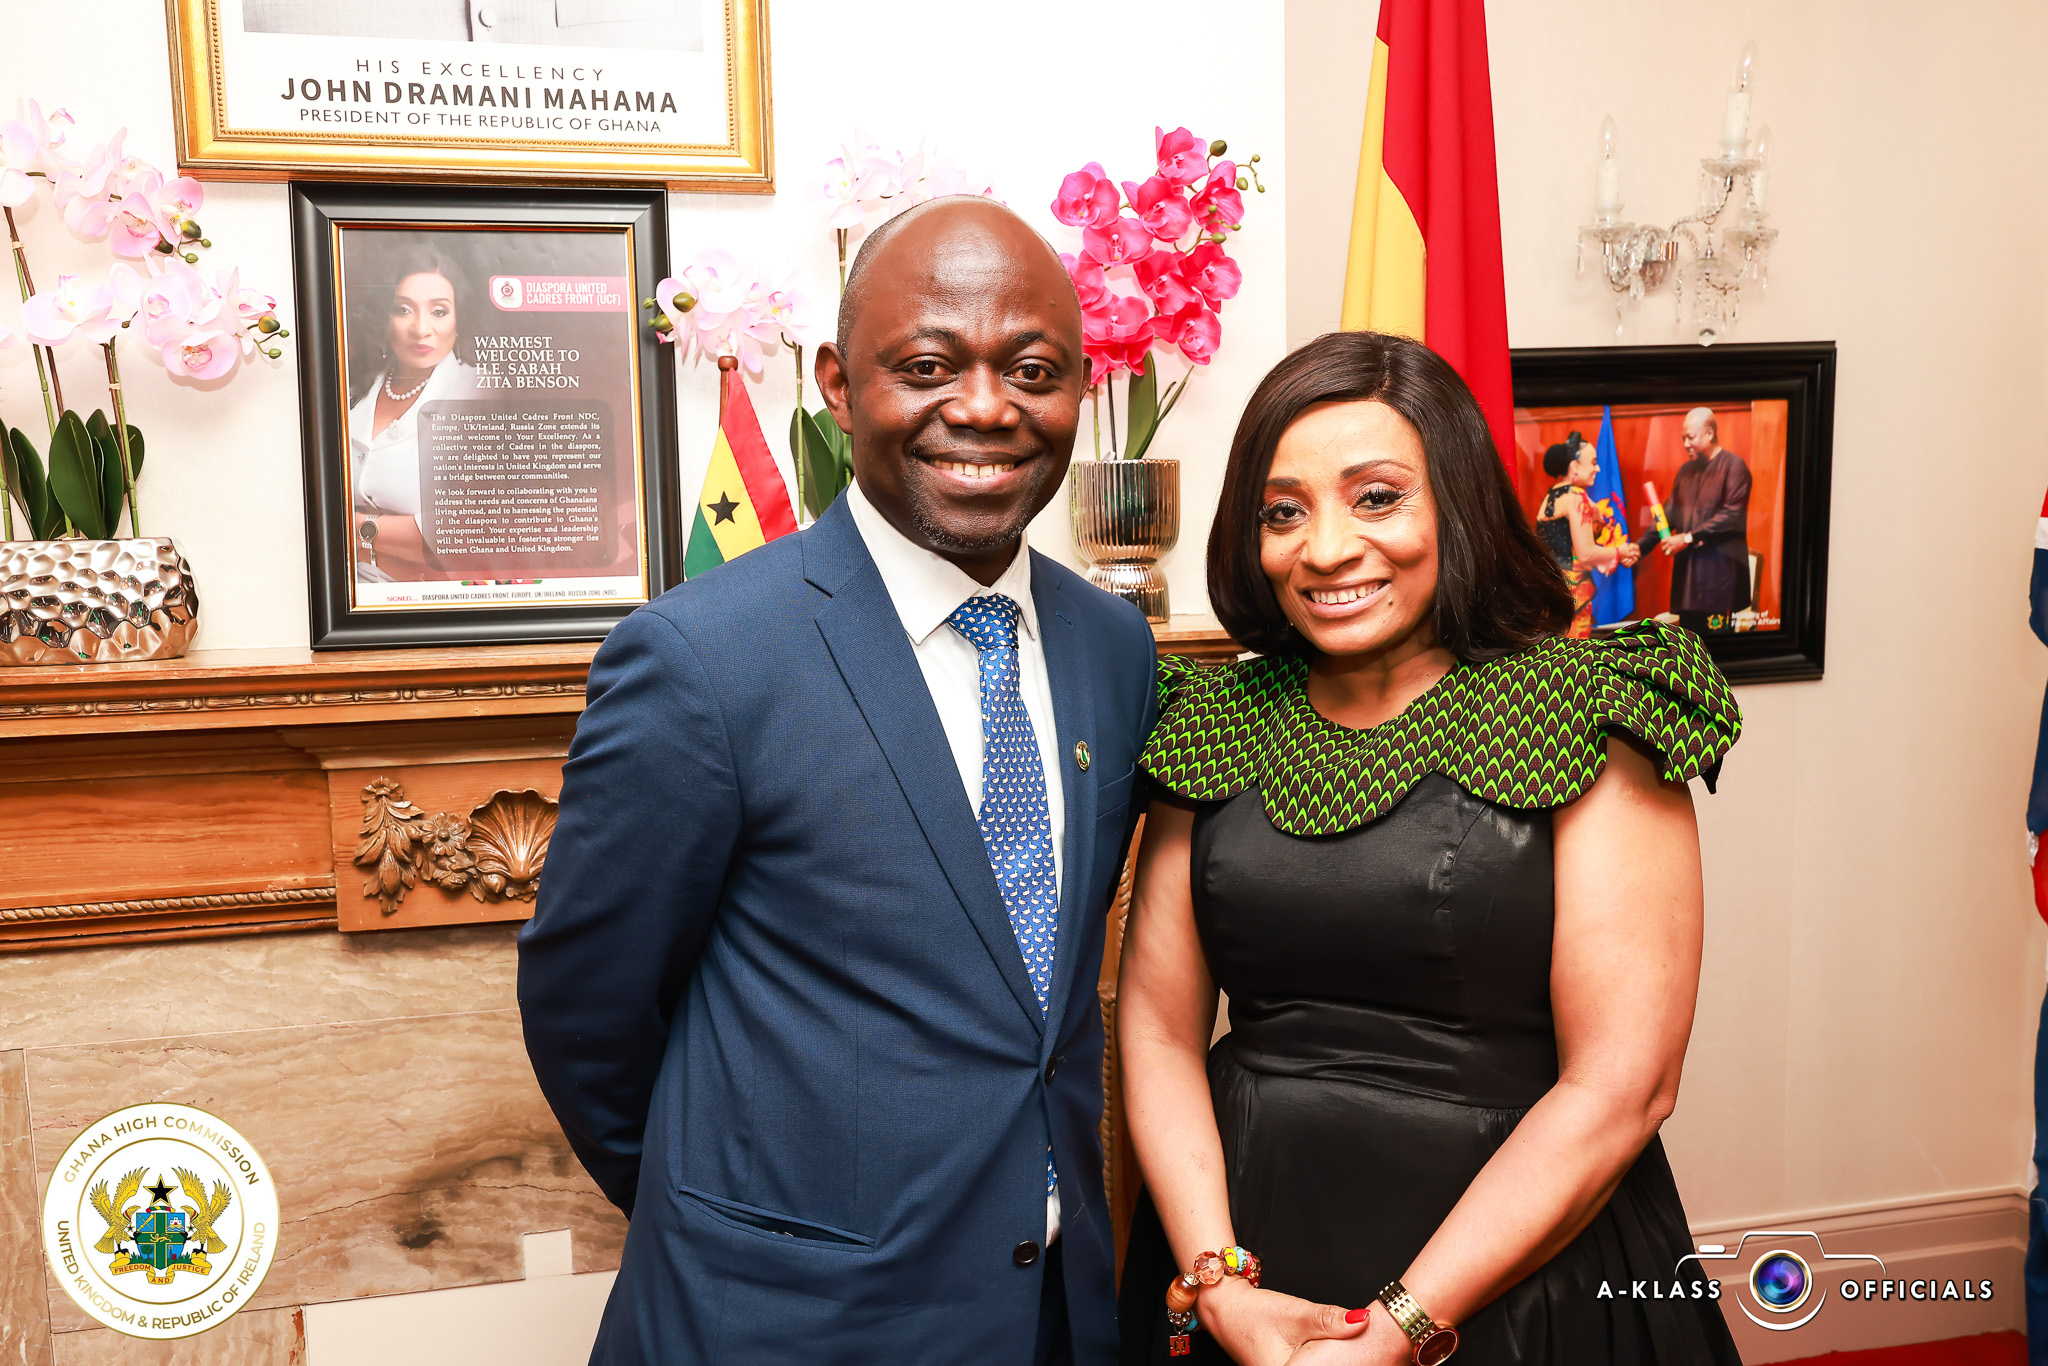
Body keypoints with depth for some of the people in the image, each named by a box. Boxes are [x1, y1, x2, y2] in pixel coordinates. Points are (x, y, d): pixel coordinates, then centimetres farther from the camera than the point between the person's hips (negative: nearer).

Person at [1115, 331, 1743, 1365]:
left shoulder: (1588, 720, -10)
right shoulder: (1212, 727, 0)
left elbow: (1621, 1086, -14)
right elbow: (1158, 1028, 0)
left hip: (1516, 1268, -3)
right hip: (1241, 1233, 3)